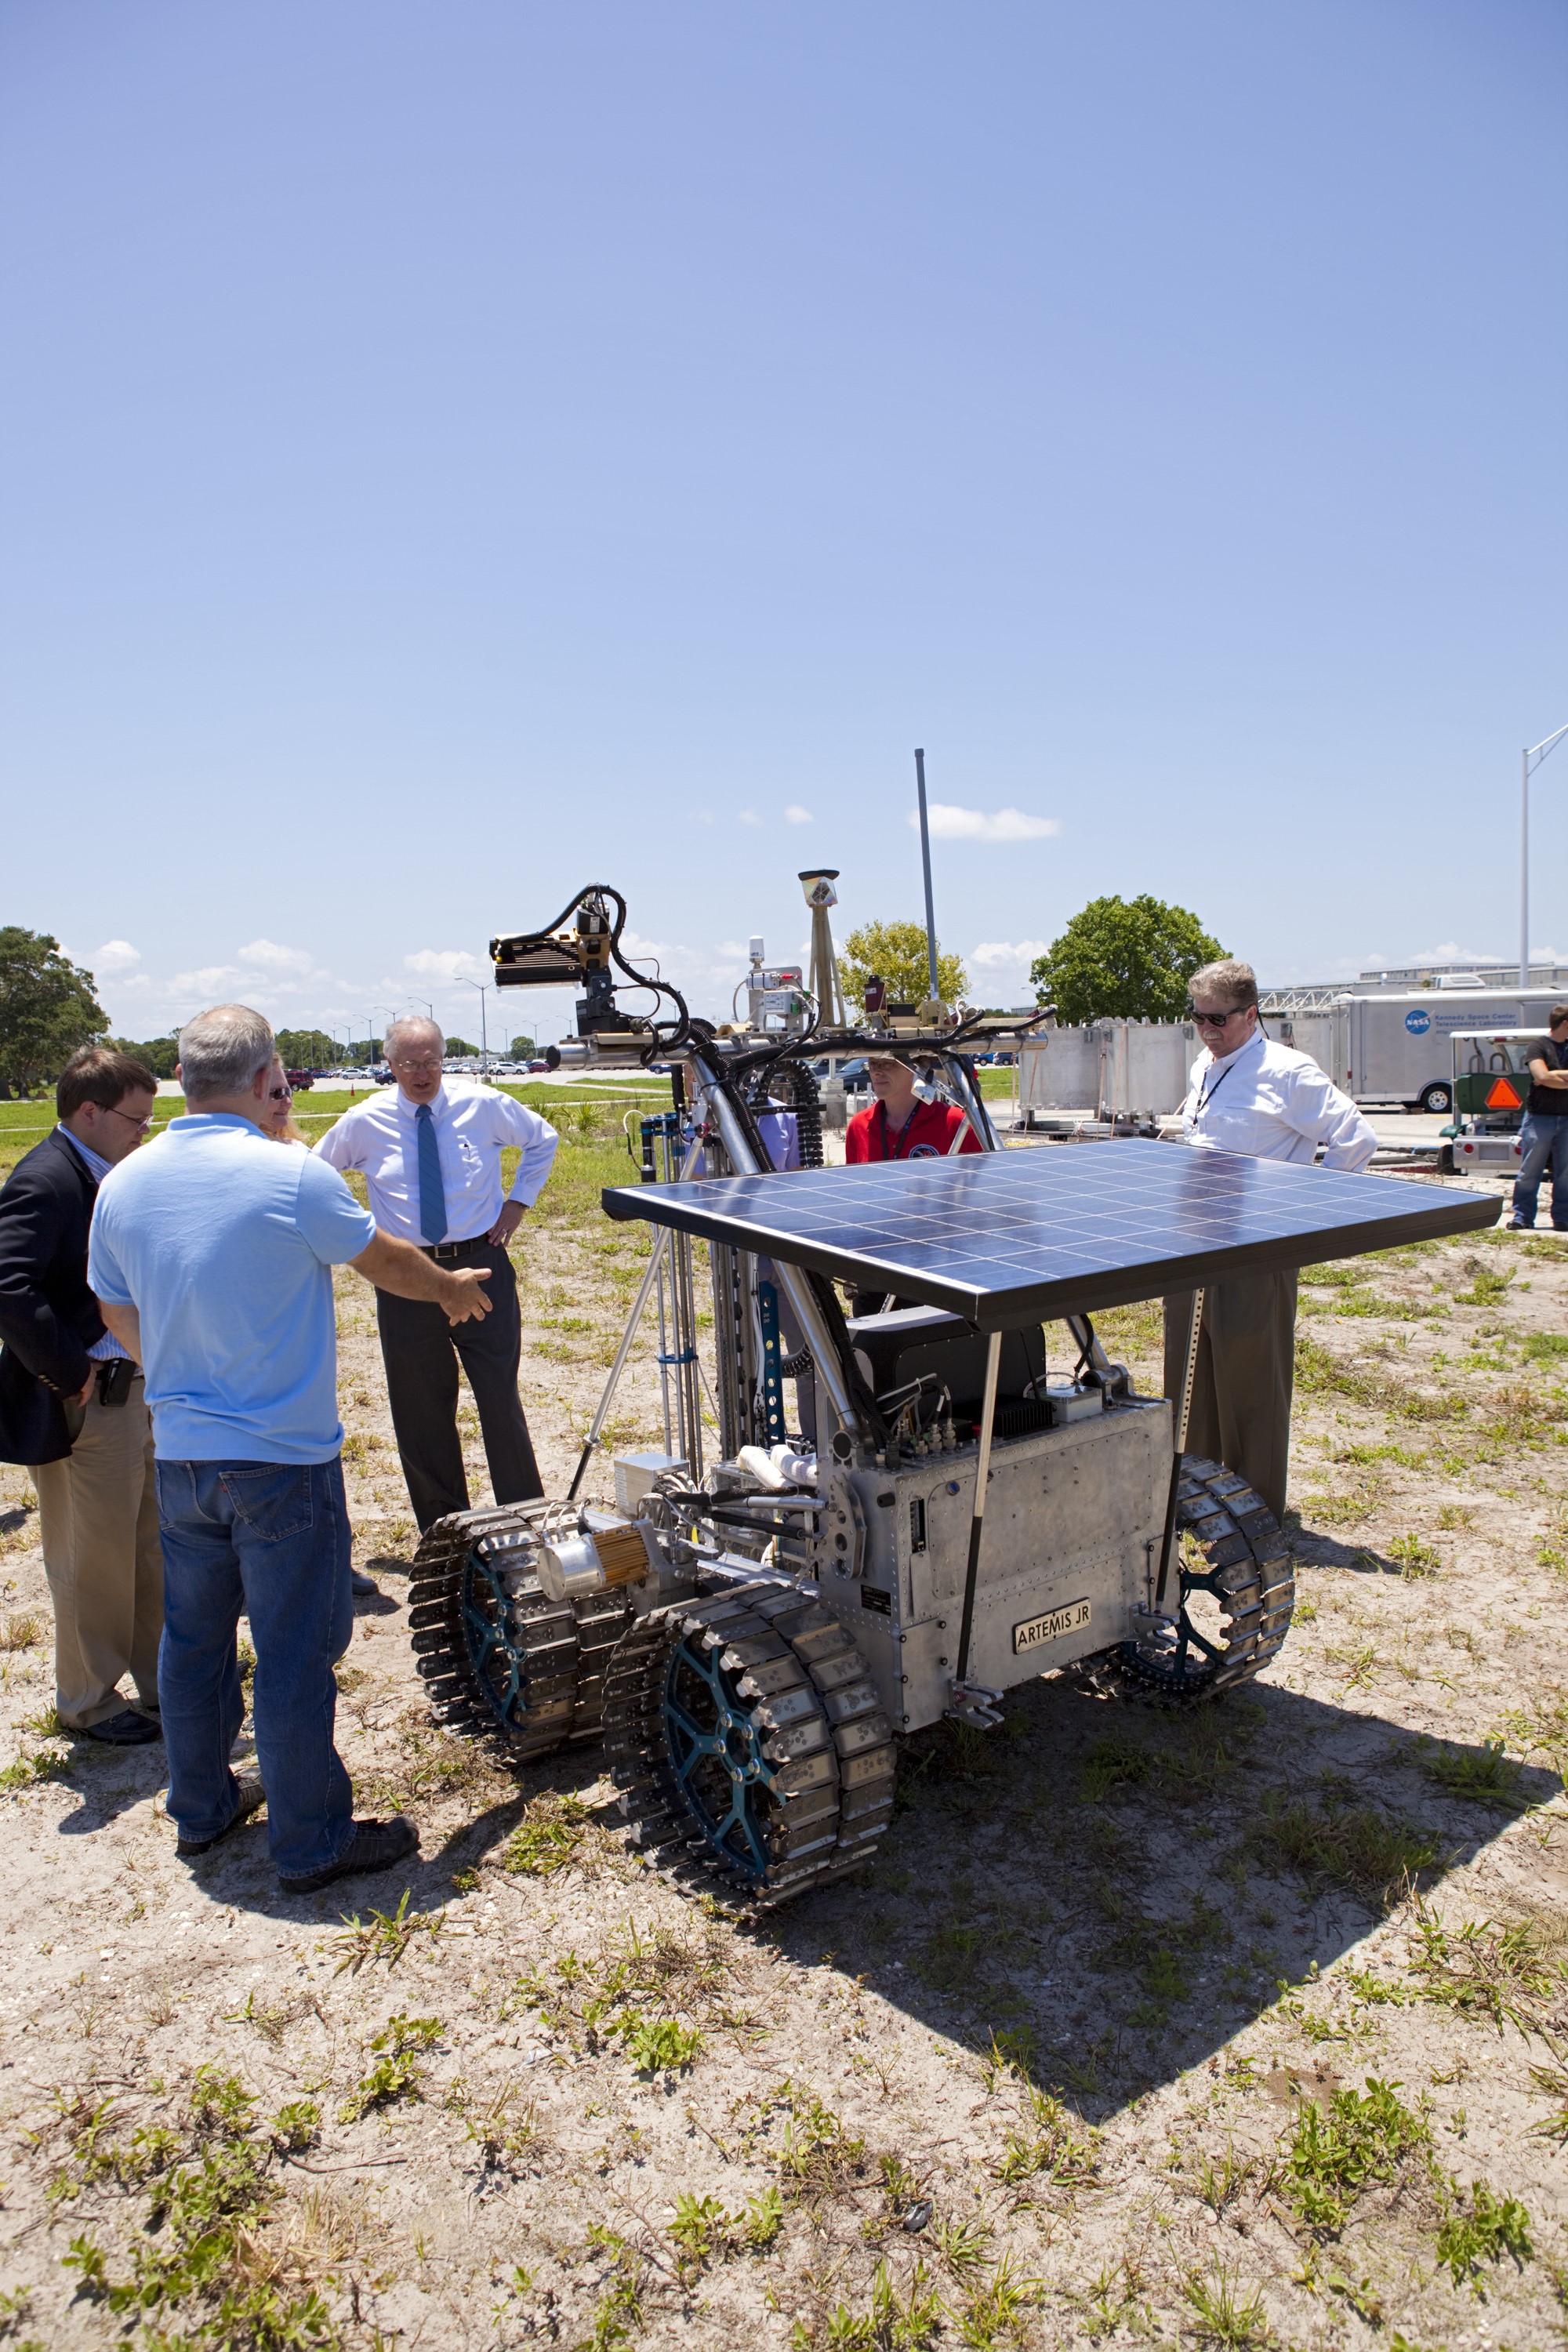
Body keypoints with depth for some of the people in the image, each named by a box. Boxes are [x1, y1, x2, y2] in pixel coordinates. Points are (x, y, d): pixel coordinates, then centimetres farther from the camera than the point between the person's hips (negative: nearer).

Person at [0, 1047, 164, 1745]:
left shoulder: (106, 1177, 10)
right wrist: (69, 1371, -21)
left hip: (136, 1392, 9)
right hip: (85, 1408, -9)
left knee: (152, 1552, 18)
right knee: (93, 1564, 7)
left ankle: (163, 1684, 34)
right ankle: (89, 1704, 26)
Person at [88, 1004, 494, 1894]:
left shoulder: (122, 1185, 0)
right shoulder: (292, 1177, -19)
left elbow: (122, 1321, 12)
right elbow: (387, 1261, -3)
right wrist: (454, 1286, 17)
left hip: (179, 1454, 7)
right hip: (282, 1461, -6)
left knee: (193, 1638, 21)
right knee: (295, 1653, 5)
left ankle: (203, 1808, 38)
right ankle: (313, 1844, 19)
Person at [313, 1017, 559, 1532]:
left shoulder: (485, 1105, -2)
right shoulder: (364, 1122, -1)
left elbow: (543, 1139, 16)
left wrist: (519, 1202, 7)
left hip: (481, 1264, -1)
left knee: (501, 1397, 1)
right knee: (420, 1408, 8)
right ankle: (442, 1531, 22)